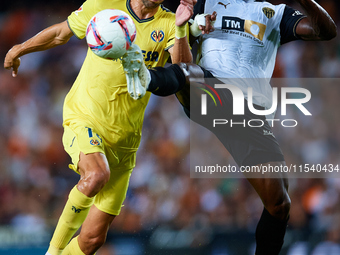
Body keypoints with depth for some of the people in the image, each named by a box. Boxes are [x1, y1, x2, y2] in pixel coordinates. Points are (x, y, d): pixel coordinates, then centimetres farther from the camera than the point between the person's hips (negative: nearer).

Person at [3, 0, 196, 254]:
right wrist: (19, 50, 25)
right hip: (84, 119, -2)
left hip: (123, 139, 2)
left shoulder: (169, 25, -4)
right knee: (97, 176, -34)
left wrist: (181, 30, -35)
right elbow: (61, 33, 12)